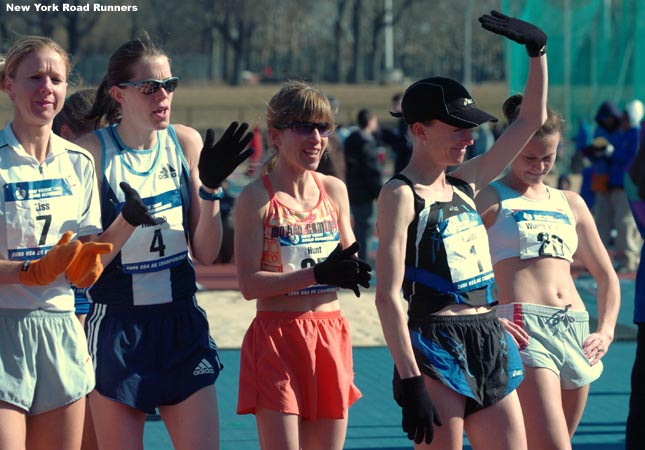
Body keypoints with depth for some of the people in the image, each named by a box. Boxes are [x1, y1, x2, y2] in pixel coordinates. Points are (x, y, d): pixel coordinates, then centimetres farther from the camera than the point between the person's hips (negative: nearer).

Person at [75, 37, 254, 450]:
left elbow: (206, 253, 4)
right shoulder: (93, 150, -8)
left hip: (181, 325, 3)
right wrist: (127, 221, -26)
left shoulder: (186, 142, 3)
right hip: (117, 328, -3)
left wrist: (210, 188, -9)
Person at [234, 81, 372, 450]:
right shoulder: (258, 197, -7)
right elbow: (249, 283, -14)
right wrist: (317, 273, -22)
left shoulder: (334, 190, 8)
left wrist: (347, 270, -9)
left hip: (331, 336, 5)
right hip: (277, 337, -5)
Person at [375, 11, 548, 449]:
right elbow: (388, 296, -16)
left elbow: (531, 120, 25)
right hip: (437, 348, -8)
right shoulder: (402, 195, -8)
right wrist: (410, 381, -23)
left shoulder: (465, 183, 14)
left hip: (489, 346, 8)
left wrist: (538, 50, 16)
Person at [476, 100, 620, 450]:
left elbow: (606, 276, 28)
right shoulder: (490, 199, 5)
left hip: (576, 335, 6)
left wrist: (606, 331, 12)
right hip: (523, 334, -6)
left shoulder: (570, 204, 23)